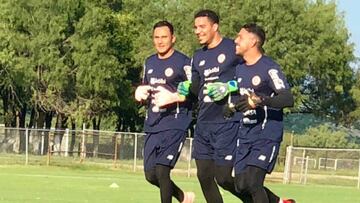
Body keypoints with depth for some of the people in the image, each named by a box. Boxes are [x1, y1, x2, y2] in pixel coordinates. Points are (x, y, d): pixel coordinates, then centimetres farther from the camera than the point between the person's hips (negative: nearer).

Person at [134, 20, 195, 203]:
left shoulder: (183, 63, -6)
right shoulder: (150, 62, 15)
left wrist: (173, 97, -21)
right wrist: (140, 94, 4)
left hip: (174, 124, -7)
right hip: (152, 125, 7)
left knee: (162, 170, -15)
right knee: (150, 174, 10)